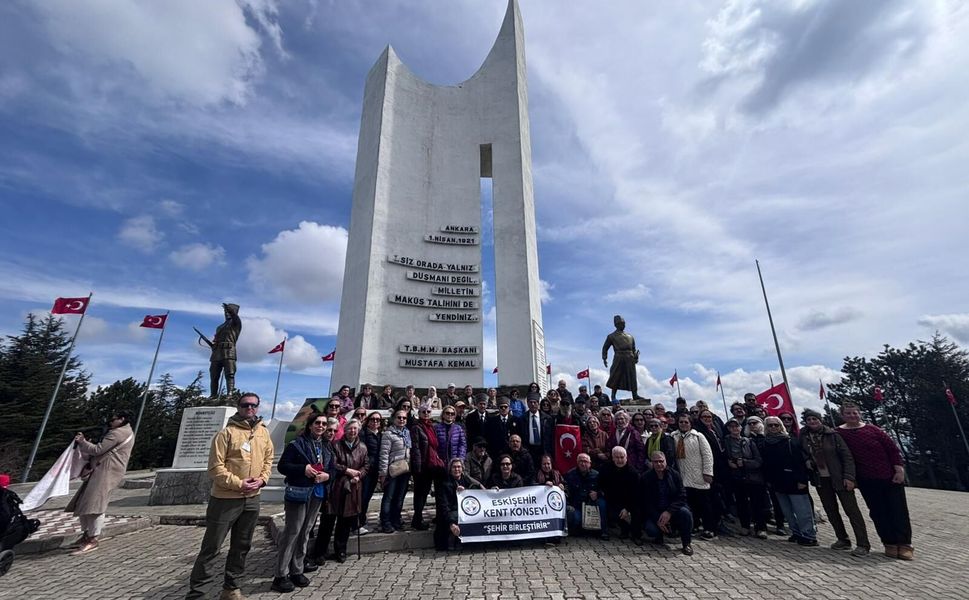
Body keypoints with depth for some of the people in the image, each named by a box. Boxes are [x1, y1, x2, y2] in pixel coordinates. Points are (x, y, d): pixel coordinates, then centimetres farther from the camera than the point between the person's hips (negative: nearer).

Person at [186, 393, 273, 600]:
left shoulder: (263, 432, 5)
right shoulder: (227, 432, -12)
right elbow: (215, 466, -14)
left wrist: (262, 479, -6)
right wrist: (238, 483, -19)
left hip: (252, 499, 6)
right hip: (225, 499, -5)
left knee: (241, 546, 17)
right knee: (211, 548, 4)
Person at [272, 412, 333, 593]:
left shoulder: (327, 446, 8)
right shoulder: (297, 443, -10)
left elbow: (332, 468, 14)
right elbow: (282, 466, -10)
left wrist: (327, 475, -7)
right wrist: (303, 469, -22)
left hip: (317, 493, 6)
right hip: (298, 492, -5)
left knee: (305, 532, 13)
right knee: (292, 532, -2)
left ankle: (297, 571, 25)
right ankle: (280, 575, 11)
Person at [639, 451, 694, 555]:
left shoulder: (674, 475, -3)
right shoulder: (645, 478, -6)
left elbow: (682, 497, -10)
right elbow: (646, 502, -6)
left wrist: (669, 511, -24)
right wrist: (657, 519, -18)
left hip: (673, 510, 1)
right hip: (654, 513, 0)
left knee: (685, 513, -30)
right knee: (650, 530, -27)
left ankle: (686, 543, -5)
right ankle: (659, 535, 13)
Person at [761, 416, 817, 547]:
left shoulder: (789, 442, -8)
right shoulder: (765, 444, 7)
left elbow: (800, 461, -13)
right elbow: (765, 464, 11)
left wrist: (801, 480, -18)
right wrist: (768, 480, 10)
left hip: (793, 482, -6)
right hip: (778, 483, 6)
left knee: (802, 511, -2)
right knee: (787, 511, 14)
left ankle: (809, 535, 8)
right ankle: (796, 532, 25)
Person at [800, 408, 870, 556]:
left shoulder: (832, 435, -10)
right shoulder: (803, 436, 0)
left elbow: (847, 456, -11)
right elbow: (801, 453, 17)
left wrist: (849, 477, -17)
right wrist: (807, 461, -1)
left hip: (839, 478, -4)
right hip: (820, 479, 4)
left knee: (852, 510, -2)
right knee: (831, 511, 11)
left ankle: (863, 544, 5)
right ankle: (843, 540, 24)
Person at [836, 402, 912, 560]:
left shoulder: (872, 429, -5)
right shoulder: (839, 433, -6)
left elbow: (892, 448, -3)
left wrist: (899, 470, -8)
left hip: (891, 476, 0)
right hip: (867, 481, 0)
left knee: (898, 510, 4)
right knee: (878, 512, 5)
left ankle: (905, 544, 16)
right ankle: (890, 544, 16)